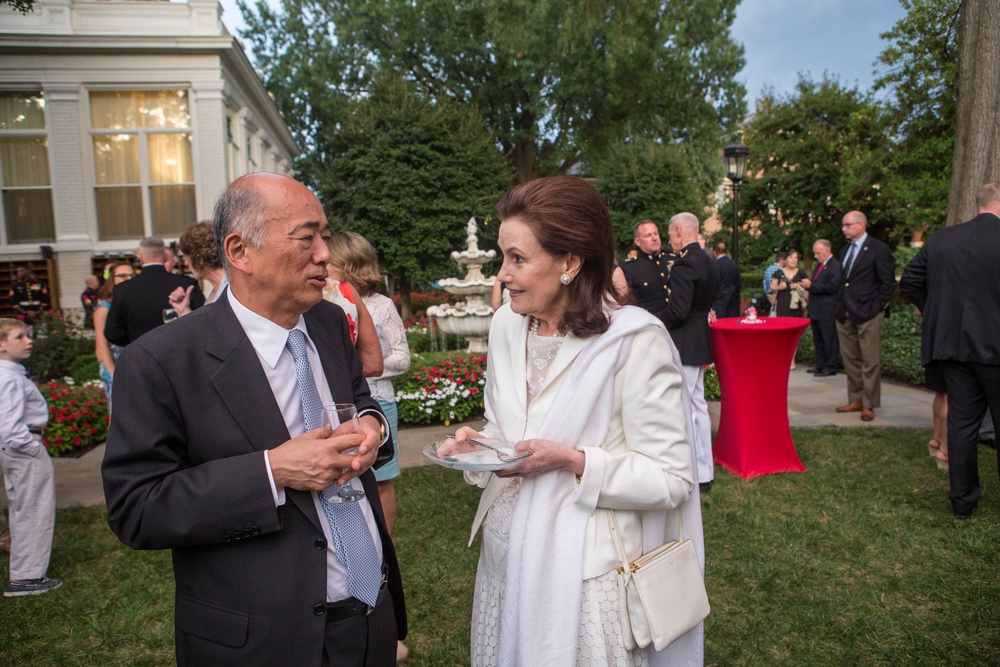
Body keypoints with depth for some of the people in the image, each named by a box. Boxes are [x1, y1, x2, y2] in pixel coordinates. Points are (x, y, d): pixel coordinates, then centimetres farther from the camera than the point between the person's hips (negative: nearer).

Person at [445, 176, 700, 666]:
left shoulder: (635, 340, -18)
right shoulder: (507, 325, 1)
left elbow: (671, 477, -16)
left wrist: (570, 460, -23)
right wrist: (476, 442, -7)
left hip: (585, 569, -6)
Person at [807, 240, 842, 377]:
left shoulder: (835, 266, -12)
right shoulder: (819, 265, 17)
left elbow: (832, 286, -20)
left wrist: (811, 286, -18)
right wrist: (809, 286, 5)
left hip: (828, 311, -9)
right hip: (816, 310, 9)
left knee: (829, 339, -2)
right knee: (818, 339, 14)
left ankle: (830, 367, 4)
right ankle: (820, 365, 22)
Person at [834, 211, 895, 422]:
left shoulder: (879, 249, -6)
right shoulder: (845, 250, 17)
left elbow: (888, 282, -8)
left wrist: (877, 307, -11)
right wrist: (840, 306, 10)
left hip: (867, 314, -7)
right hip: (845, 314, 7)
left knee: (870, 361, -2)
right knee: (850, 359, 12)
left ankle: (869, 405, 4)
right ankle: (855, 400, 21)